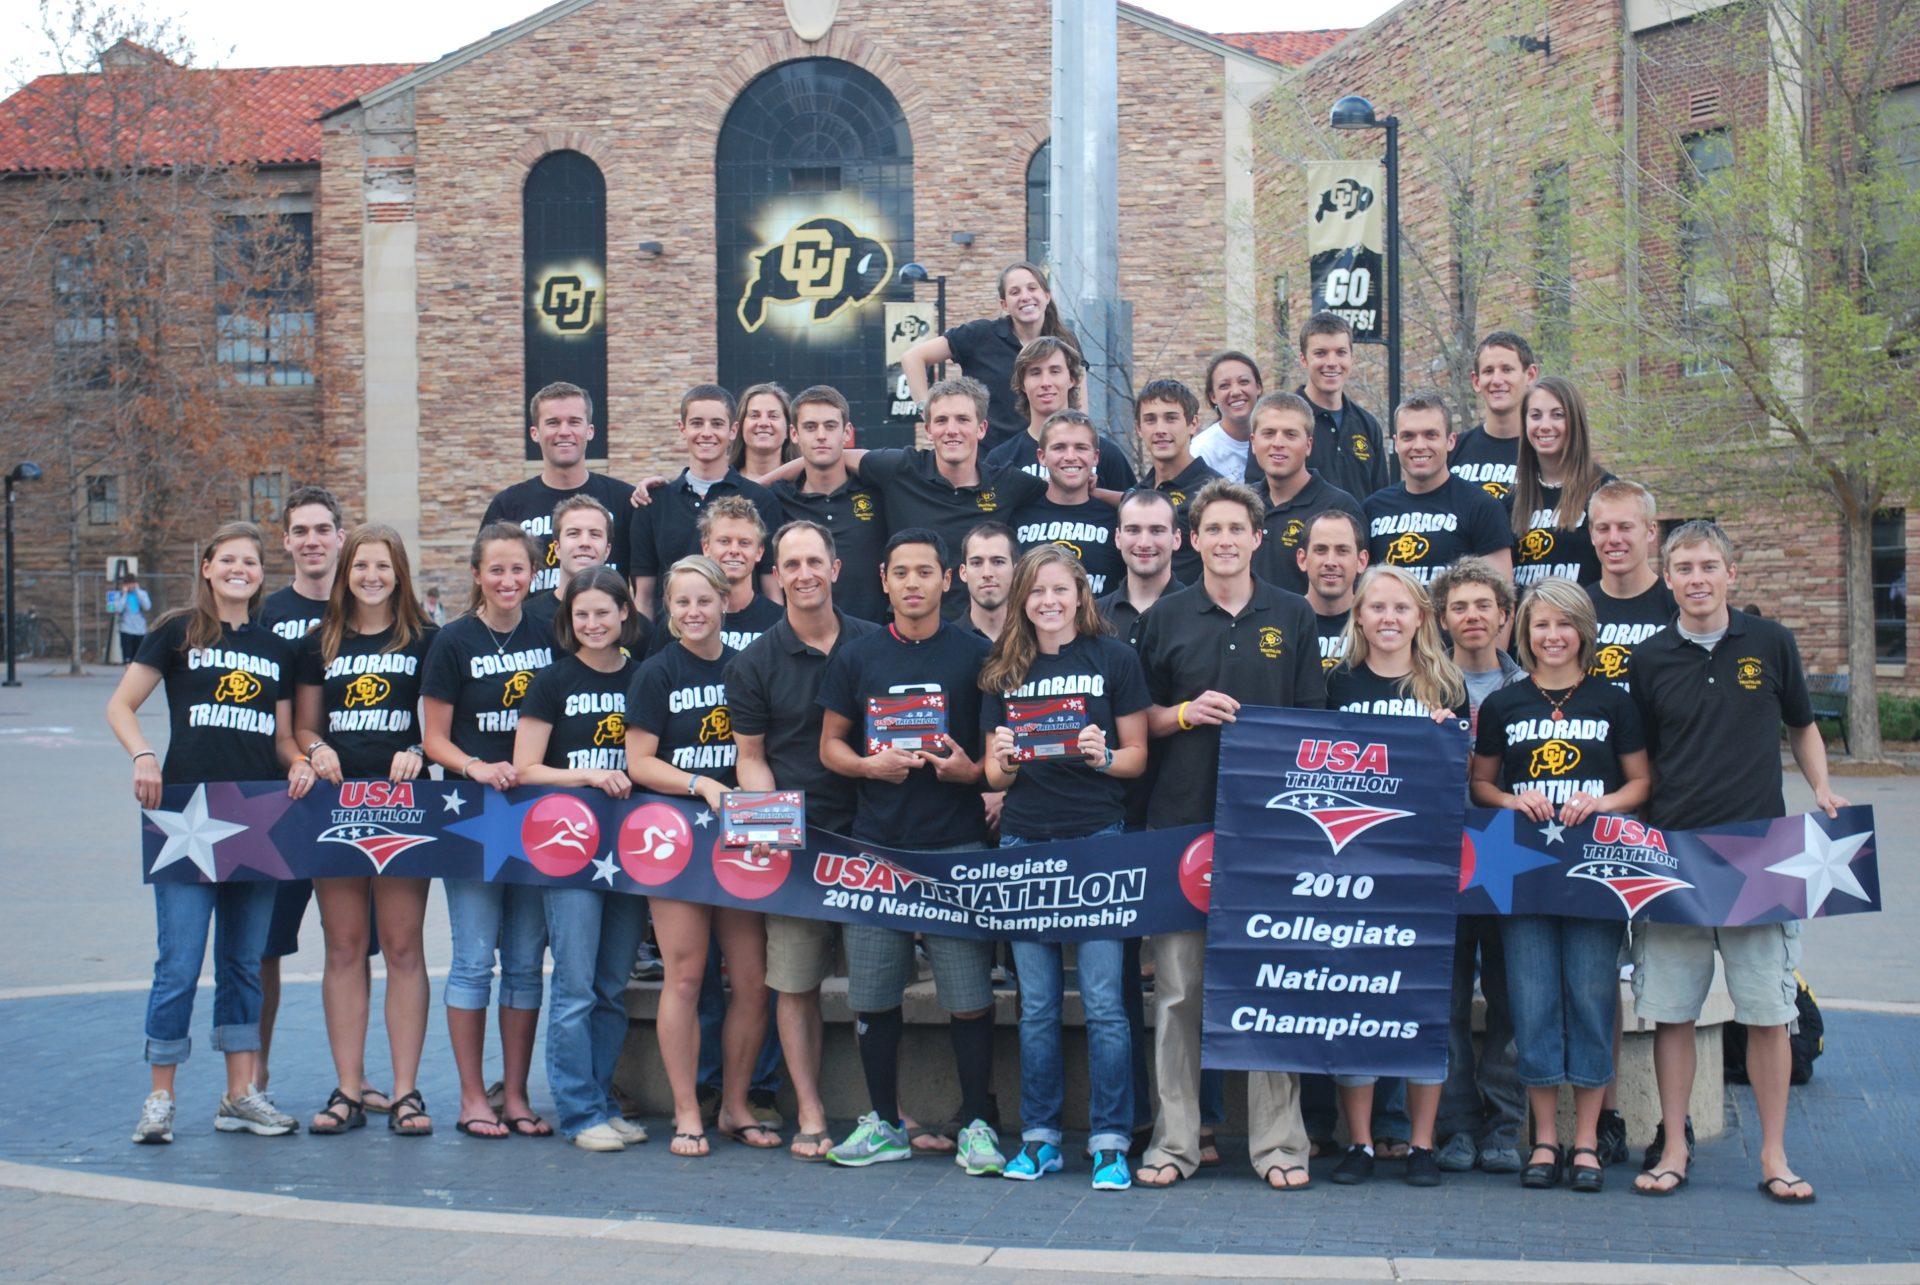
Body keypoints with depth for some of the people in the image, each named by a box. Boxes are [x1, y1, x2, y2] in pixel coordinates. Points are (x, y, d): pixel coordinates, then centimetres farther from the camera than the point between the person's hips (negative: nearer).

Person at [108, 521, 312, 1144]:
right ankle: (160, 1098, 4)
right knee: (180, 964, -5)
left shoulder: (276, 650, 15)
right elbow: (120, 705, 2)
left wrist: (298, 763, -3)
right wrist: (143, 756, -15)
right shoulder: (178, 633, 4)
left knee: (244, 963, 9)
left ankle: (241, 1095, 15)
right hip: (186, 813, -4)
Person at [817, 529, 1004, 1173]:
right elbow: (830, 744, 13)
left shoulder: (975, 656, 4)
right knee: (873, 995, 6)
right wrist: (870, 764, -6)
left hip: (956, 846, -2)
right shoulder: (855, 658, 10)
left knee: (968, 995, -4)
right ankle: (885, 1124, 19)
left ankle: (976, 1125, 7)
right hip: (875, 844, 3)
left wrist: (971, 770, -12)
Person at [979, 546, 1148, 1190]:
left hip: (1097, 840, -3)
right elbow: (995, 773, 13)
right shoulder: (1003, 670, 11)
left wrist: (1103, 757, -17)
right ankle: (1039, 1137, 16)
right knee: (1036, 1005, 8)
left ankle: (1110, 1143, 2)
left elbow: (1137, 756, 3)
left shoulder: (1114, 658, 1)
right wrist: (1002, 763, -9)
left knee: (1103, 1002, -4)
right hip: (1024, 842, 3)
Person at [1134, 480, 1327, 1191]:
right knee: (1177, 986, 2)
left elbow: (1313, 719, 9)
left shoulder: (1292, 616, 7)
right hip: (1181, 818, 0)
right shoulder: (1166, 617, 7)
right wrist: (1187, 713, -9)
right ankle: (1174, 1140, 10)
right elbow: (1141, 720, 11)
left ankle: (1278, 1142, 10)